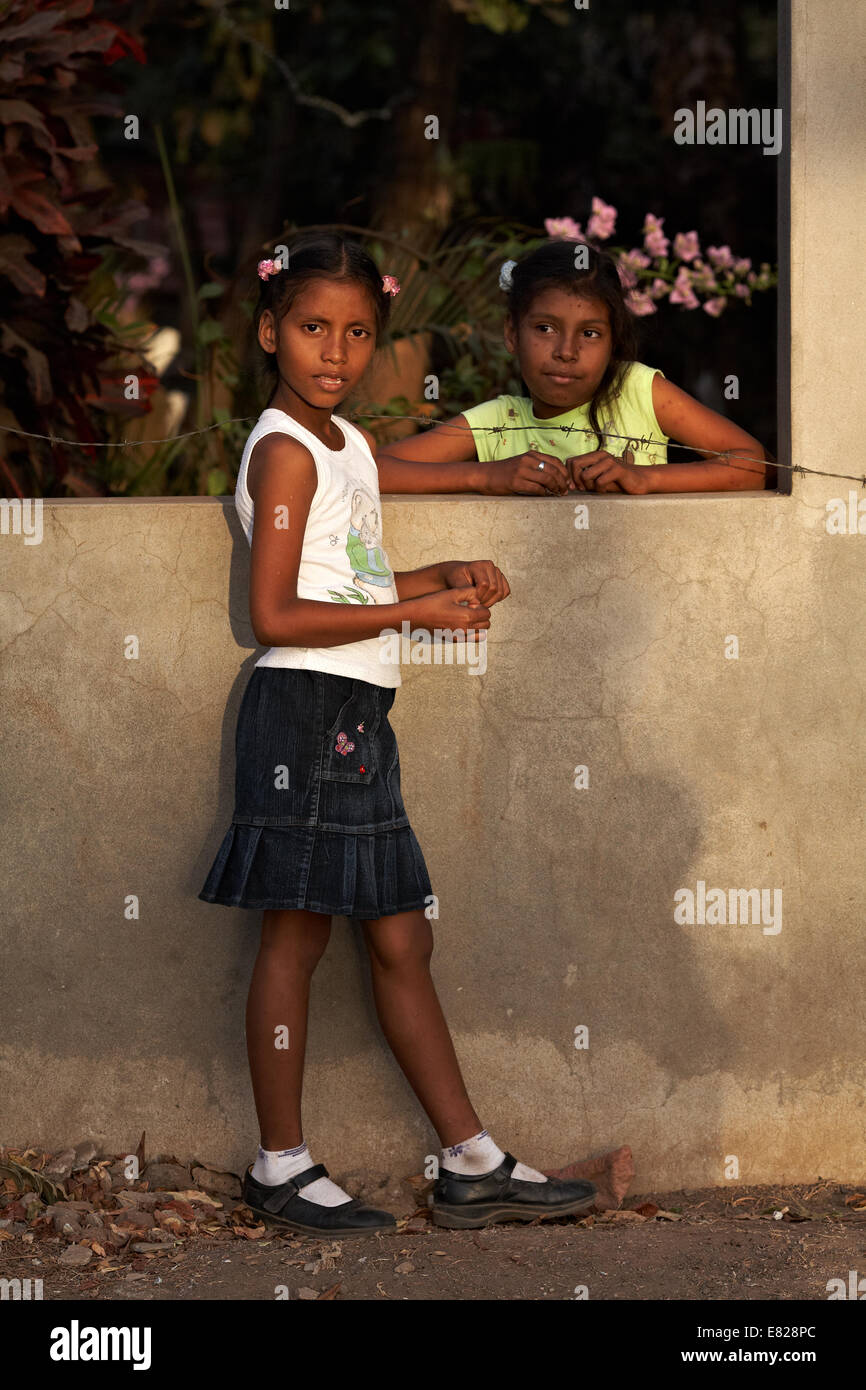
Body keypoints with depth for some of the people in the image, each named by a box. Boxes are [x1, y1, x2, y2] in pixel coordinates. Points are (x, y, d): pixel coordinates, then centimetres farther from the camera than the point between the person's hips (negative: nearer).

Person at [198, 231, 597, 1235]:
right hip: (305, 708, -9)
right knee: (295, 937, -2)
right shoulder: (284, 450, -11)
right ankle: (281, 1169, 7)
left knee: (401, 940, 10)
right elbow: (275, 615, -18)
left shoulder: (345, 442, 16)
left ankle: (471, 1164, 14)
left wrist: (448, 576, 9)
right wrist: (419, 612, -16)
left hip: (357, 716, 9)